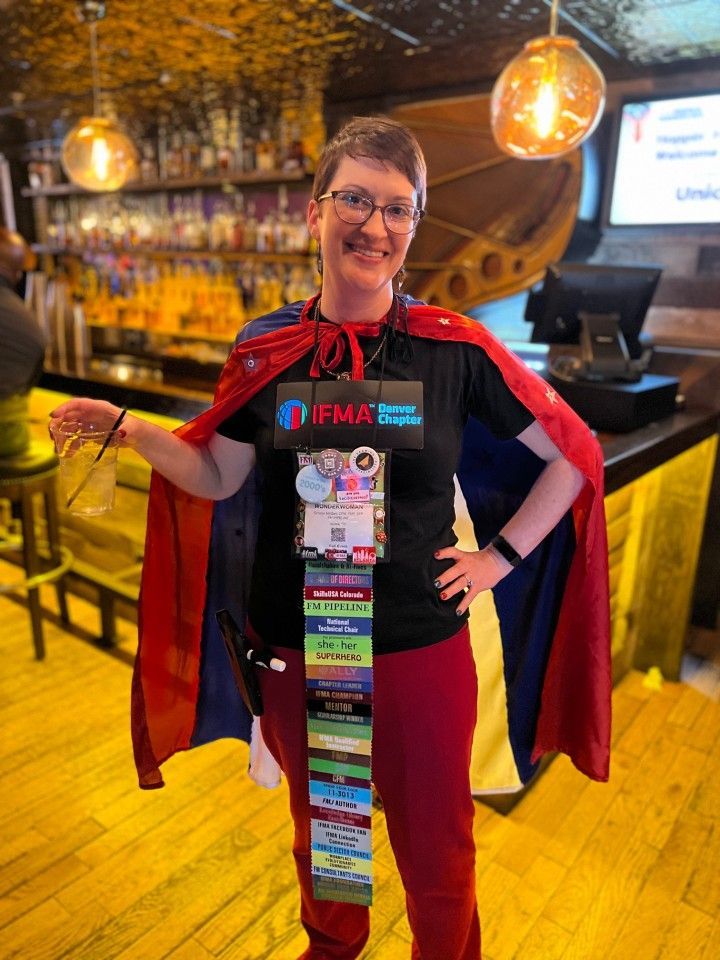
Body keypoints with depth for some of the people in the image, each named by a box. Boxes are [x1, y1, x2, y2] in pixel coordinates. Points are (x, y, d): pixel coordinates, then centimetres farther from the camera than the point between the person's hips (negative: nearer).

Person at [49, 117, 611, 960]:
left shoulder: (457, 349, -10)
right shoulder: (268, 351, -4)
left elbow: (571, 455, -2)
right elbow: (216, 476, 1)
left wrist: (500, 555, -6)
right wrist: (126, 428, -11)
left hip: (422, 646, -2)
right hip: (295, 645, 3)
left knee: (435, 844, 18)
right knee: (319, 823, 27)